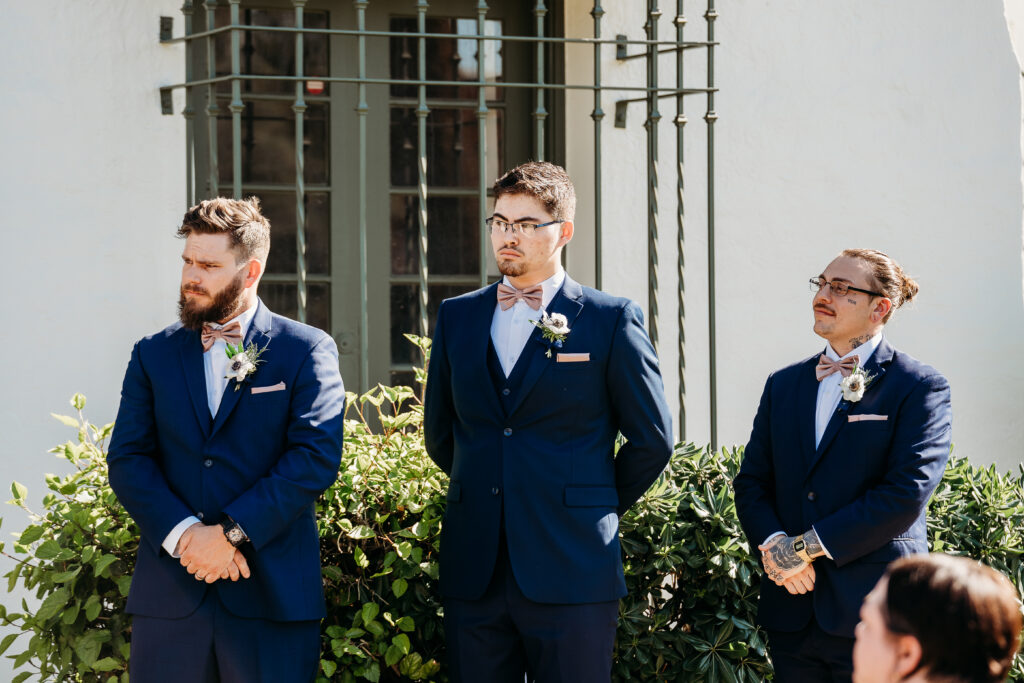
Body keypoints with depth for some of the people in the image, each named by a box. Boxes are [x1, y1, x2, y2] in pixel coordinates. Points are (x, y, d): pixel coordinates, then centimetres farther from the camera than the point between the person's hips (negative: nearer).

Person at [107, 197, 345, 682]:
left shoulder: (307, 351, 3)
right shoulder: (153, 355, 13)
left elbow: (317, 455, -8)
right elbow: (127, 460, 4)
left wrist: (232, 532, -16)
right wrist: (185, 534, -13)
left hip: (271, 593, -2)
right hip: (169, 594, 3)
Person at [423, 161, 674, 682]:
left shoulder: (612, 321, -1)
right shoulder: (457, 317, 12)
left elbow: (652, 440, 4)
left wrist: (598, 507, 9)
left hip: (570, 575, -4)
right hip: (474, 575, 4)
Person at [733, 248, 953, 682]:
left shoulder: (919, 387, -2)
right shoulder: (783, 385, 16)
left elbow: (907, 492, -13)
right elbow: (751, 481, 12)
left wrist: (805, 546, -15)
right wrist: (774, 545, -9)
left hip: (873, 614, -5)